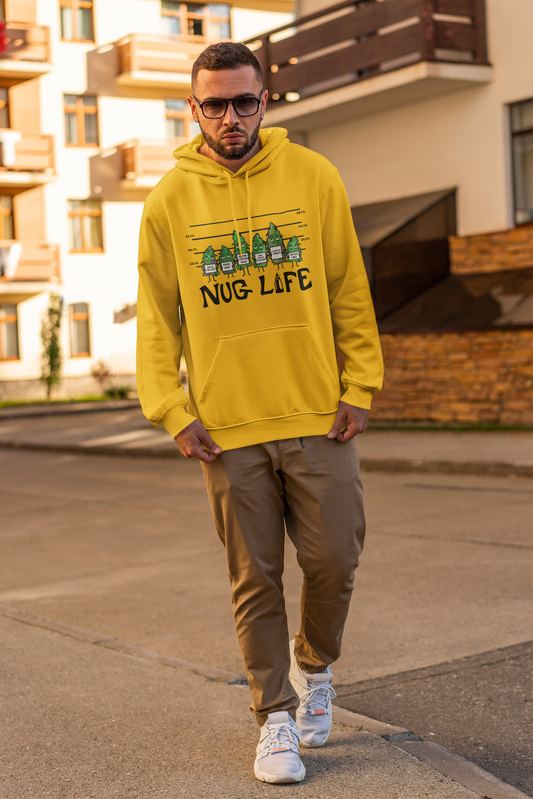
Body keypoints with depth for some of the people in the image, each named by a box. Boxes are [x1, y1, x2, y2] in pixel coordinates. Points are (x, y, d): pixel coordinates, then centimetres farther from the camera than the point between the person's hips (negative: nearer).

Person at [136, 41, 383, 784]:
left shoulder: (314, 177, 2)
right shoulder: (170, 200, 2)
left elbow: (350, 292, 4)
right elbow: (157, 314, 4)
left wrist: (359, 388, -2)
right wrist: (171, 410, -4)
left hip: (317, 417, 0)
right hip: (228, 428, 0)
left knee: (334, 561, 3)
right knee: (256, 580, 5)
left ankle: (314, 664, 33)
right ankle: (276, 717, 20)